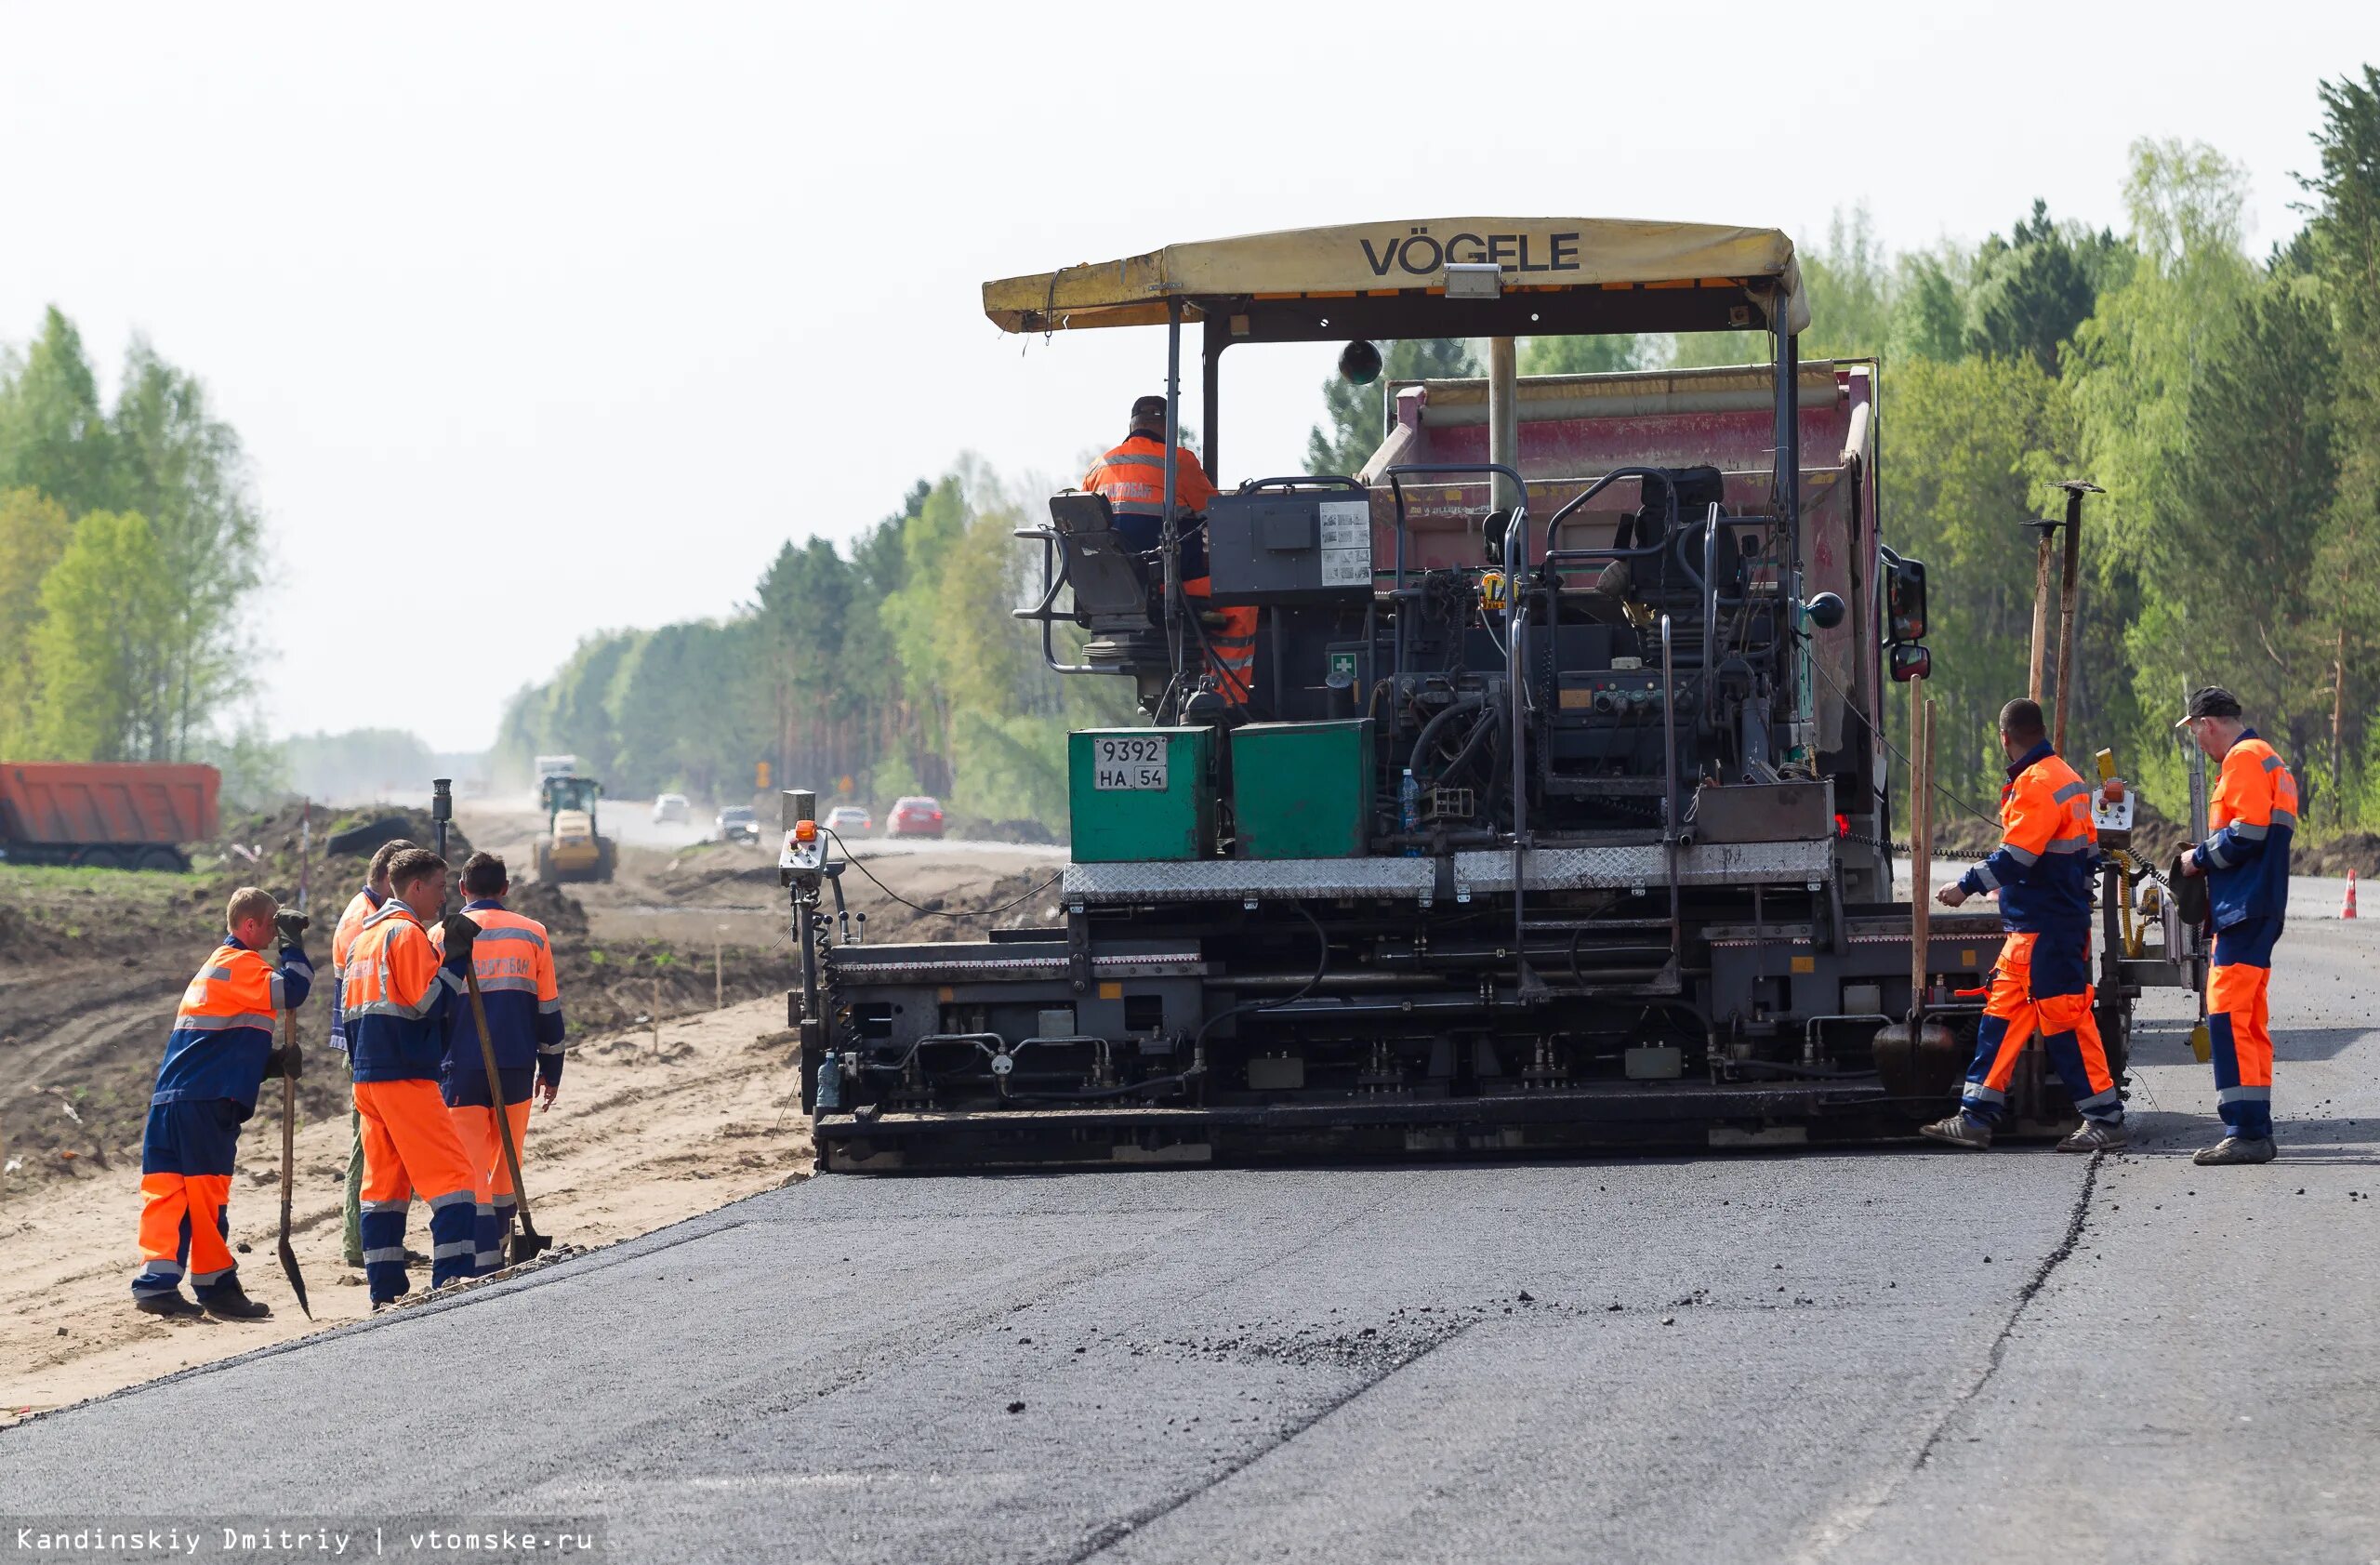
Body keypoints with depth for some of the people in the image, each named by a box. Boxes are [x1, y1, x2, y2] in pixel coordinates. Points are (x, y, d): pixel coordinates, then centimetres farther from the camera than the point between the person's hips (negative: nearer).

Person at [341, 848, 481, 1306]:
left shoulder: (363, 937, 19)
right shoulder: (408, 933, -9)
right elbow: (430, 1002, -17)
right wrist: (456, 958, -13)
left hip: (367, 1075, 9)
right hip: (406, 1078, -9)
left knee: (383, 1182, 9)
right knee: (451, 1174, -9)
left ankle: (386, 1291, 7)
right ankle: (451, 1280, -19)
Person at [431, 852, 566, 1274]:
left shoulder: (442, 937, 0)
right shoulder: (532, 934, 5)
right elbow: (549, 1009, 8)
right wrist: (551, 1071, 17)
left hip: (461, 1069, -2)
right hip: (516, 1067, 2)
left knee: (470, 1164, -3)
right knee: (507, 1162, 17)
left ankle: (484, 1260, -13)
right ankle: (498, 1247, 25)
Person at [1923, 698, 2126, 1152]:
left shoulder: (2036, 785, -16)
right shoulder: (2067, 780, 16)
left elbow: (2016, 856, -21)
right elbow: (2088, 852, 21)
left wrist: (1967, 886, -13)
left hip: (2044, 931, -10)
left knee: (2066, 1021, -6)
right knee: (2002, 1015, 9)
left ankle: (2105, 1119, -2)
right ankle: (1976, 1118, 10)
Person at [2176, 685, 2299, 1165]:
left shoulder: (2244, 760, -11)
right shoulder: (2267, 760, 22)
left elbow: (2247, 833, -20)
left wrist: (2200, 859, -7)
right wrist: (2207, 862, 15)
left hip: (2244, 909, -11)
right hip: (2260, 910, 11)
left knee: (2226, 1015, -13)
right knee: (2249, 1021, 12)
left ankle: (2245, 1131, -18)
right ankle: (2256, 1131, 14)